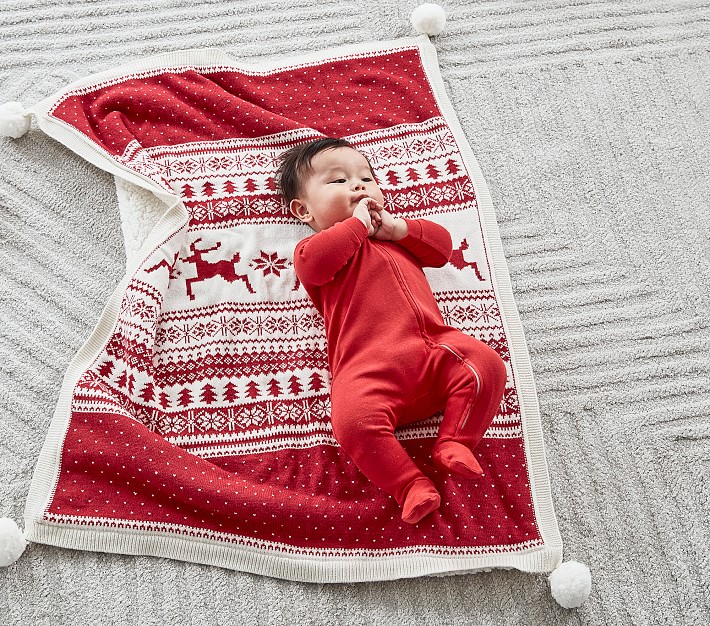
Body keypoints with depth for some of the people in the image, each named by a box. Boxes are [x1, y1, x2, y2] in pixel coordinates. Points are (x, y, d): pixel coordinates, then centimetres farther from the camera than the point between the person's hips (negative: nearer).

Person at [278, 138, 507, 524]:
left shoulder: (395, 235, 35)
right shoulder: (318, 248, 18)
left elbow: (442, 245, 26)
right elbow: (312, 261, -8)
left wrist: (398, 228, 11)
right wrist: (357, 224, 2)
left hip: (435, 350, 5)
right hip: (371, 368, -5)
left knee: (486, 364, -20)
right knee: (354, 419, -33)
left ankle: (453, 442, -10)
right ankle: (411, 486, -22)